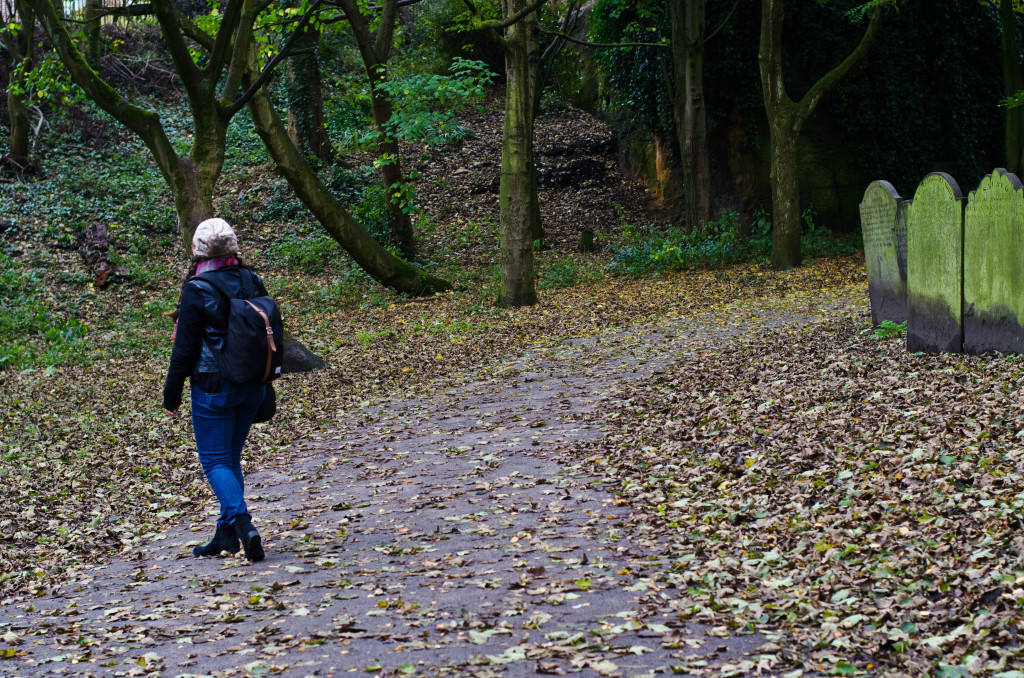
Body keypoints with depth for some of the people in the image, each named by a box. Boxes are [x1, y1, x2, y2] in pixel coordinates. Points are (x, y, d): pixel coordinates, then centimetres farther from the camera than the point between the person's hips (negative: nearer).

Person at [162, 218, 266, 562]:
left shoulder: (197, 290, -15)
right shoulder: (252, 281, 3)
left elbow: (185, 347, -13)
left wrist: (172, 391, -3)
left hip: (213, 387, -6)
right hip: (252, 385, 6)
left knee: (215, 460, 1)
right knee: (231, 457, 16)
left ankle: (242, 523, -18)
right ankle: (227, 533, 20)